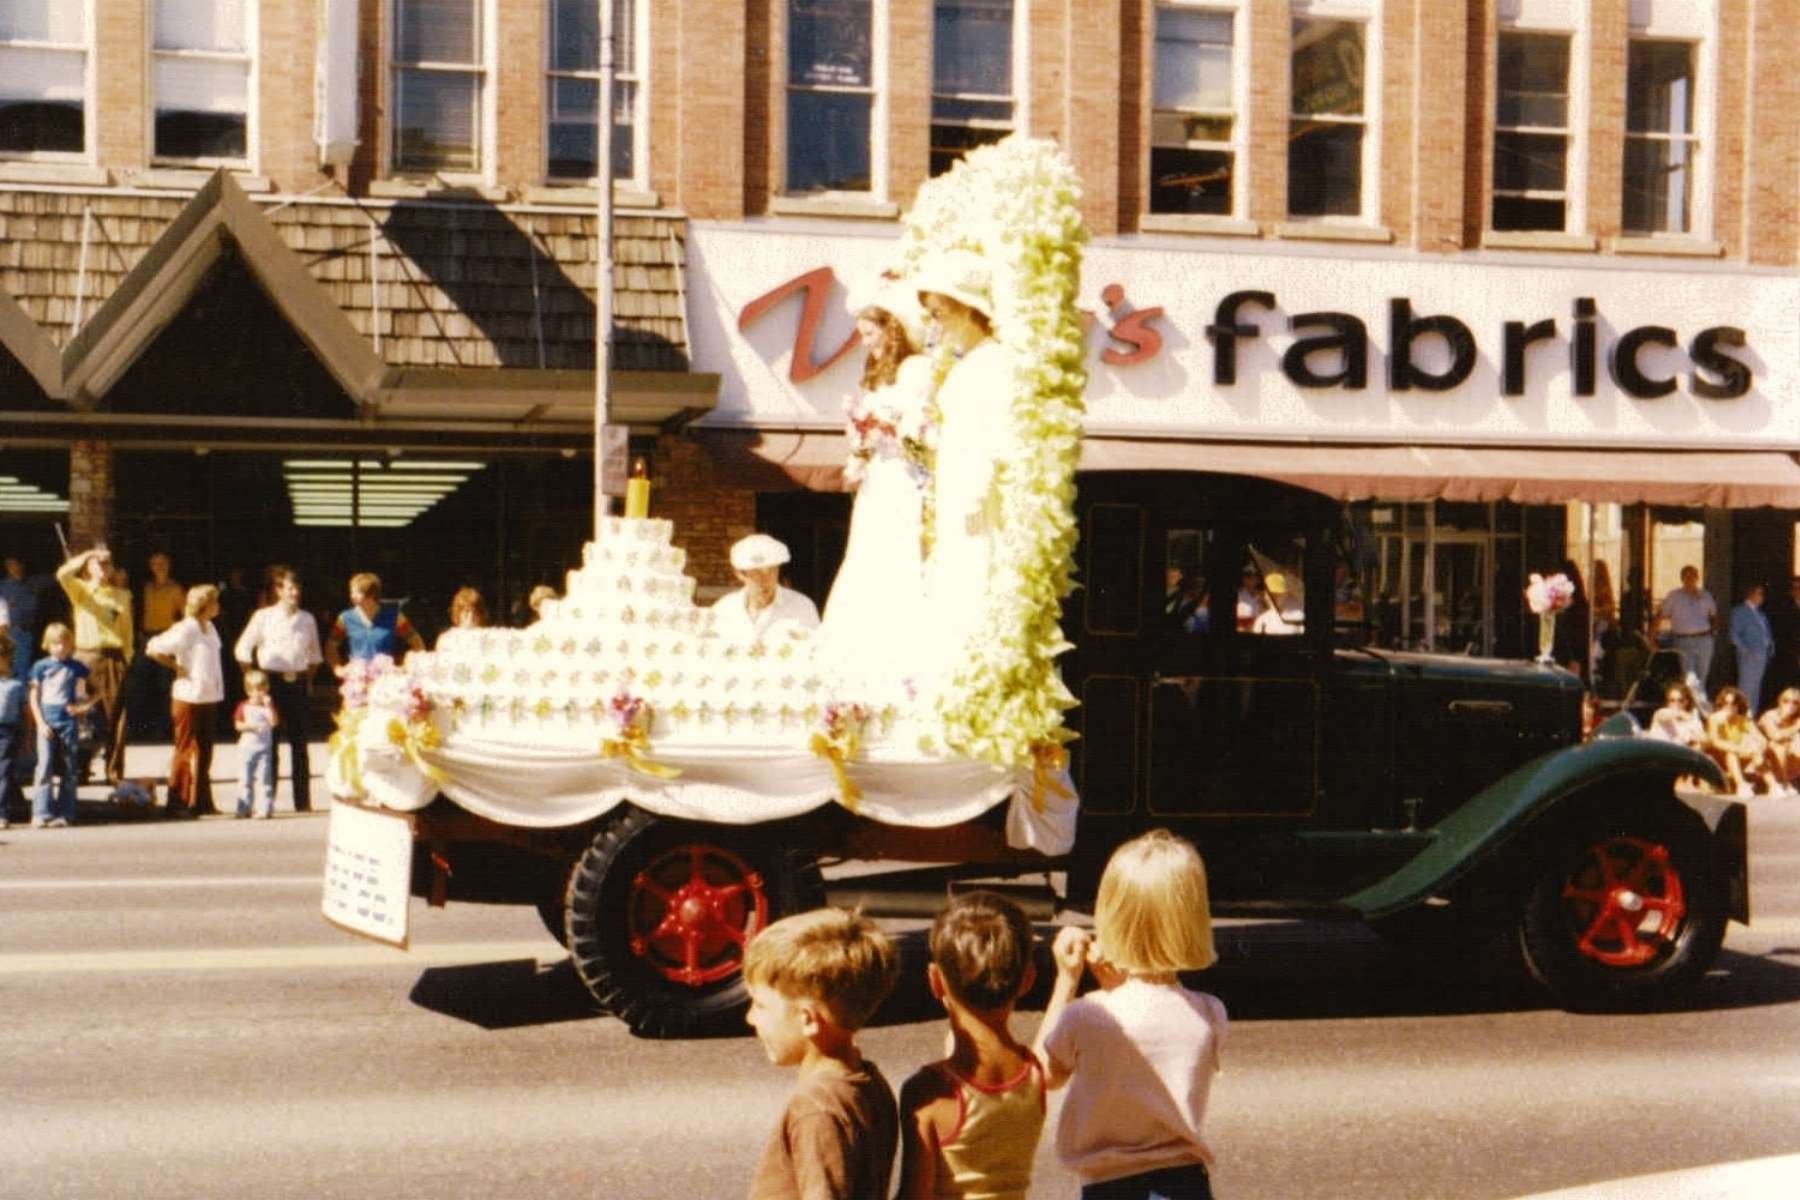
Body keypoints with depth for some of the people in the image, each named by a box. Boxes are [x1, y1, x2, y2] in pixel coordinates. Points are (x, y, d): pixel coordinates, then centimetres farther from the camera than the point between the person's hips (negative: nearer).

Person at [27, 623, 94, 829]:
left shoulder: (77, 667, 8)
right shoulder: (41, 667, 5)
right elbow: (33, 698, 5)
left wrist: (81, 707, -9)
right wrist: (41, 723, -5)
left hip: (69, 722, 1)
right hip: (47, 723, -1)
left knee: (69, 771, 2)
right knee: (44, 767, -8)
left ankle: (65, 814, 7)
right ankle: (41, 814, -7)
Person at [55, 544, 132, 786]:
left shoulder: (122, 595, 11)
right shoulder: (80, 589, 7)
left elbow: (127, 630, 11)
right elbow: (62, 574, -14)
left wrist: (126, 658, 4)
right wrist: (87, 555, -9)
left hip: (114, 658, 1)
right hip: (86, 657, -1)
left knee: (115, 716, -1)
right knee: (83, 715, 1)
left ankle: (114, 772, 5)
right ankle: (80, 769, 10)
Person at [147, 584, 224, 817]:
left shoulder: (209, 628, 11)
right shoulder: (185, 629, -13)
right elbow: (152, 649, -17)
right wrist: (177, 668, -10)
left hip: (207, 697, 8)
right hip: (188, 697, -8)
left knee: (204, 750, 11)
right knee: (186, 750, -1)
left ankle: (201, 802, 19)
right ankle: (180, 804, 6)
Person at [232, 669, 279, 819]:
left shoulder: (269, 705, 3)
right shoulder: (244, 706, 5)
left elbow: (274, 722, -11)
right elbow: (237, 724, 2)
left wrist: (268, 706, -18)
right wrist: (248, 726, -16)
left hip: (264, 748, -1)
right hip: (247, 747, 1)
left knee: (265, 778, -3)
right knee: (245, 780, 5)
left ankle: (265, 808, 0)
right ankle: (244, 809, 12)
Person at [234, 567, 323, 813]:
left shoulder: (307, 619, 9)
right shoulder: (263, 616, 0)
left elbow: (314, 654, 19)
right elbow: (242, 649, 1)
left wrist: (308, 680, 9)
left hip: (299, 683, 3)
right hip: (273, 682, -3)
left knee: (299, 743, 5)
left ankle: (303, 800, 8)